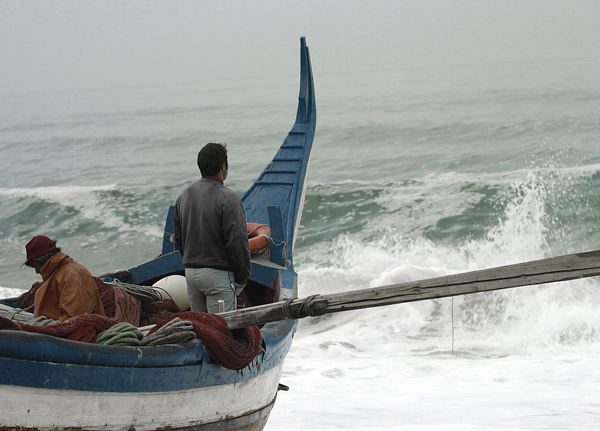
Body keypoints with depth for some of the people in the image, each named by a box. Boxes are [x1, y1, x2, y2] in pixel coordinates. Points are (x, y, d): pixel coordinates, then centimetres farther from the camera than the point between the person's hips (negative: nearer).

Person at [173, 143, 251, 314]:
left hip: (190, 273, 7)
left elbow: (178, 240, 15)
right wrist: (242, 279, -7)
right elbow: (238, 243, -16)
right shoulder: (227, 198, -14)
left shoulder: (184, 195, 9)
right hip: (218, 274, -7)